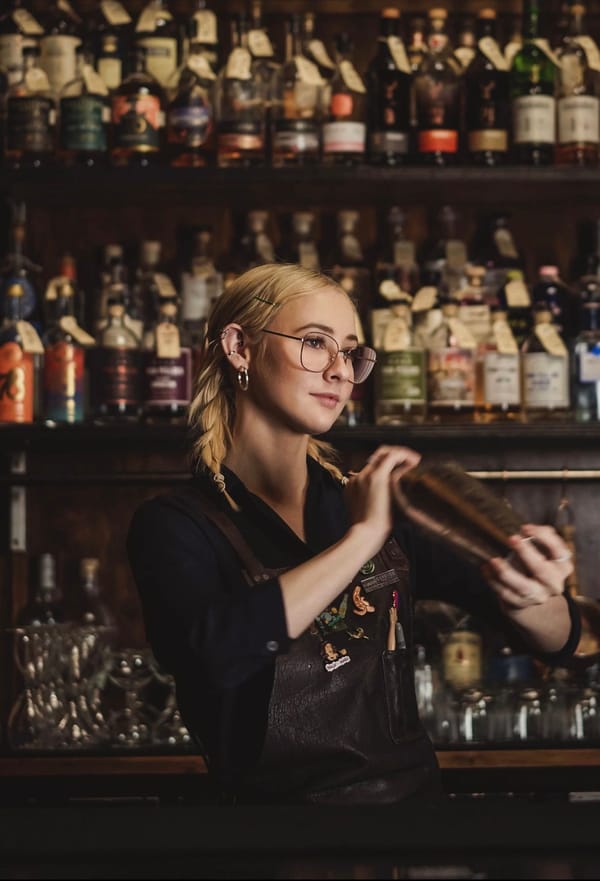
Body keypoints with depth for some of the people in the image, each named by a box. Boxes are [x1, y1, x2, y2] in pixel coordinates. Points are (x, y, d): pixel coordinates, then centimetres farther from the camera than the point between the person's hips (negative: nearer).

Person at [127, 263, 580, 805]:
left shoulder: (385, 503, 9)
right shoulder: (173, 526, 0)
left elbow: (559, 640, 8)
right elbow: (215, 651, -21)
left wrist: (527, 603, -13)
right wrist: (363, 536, -15)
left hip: (414, 789, 3)